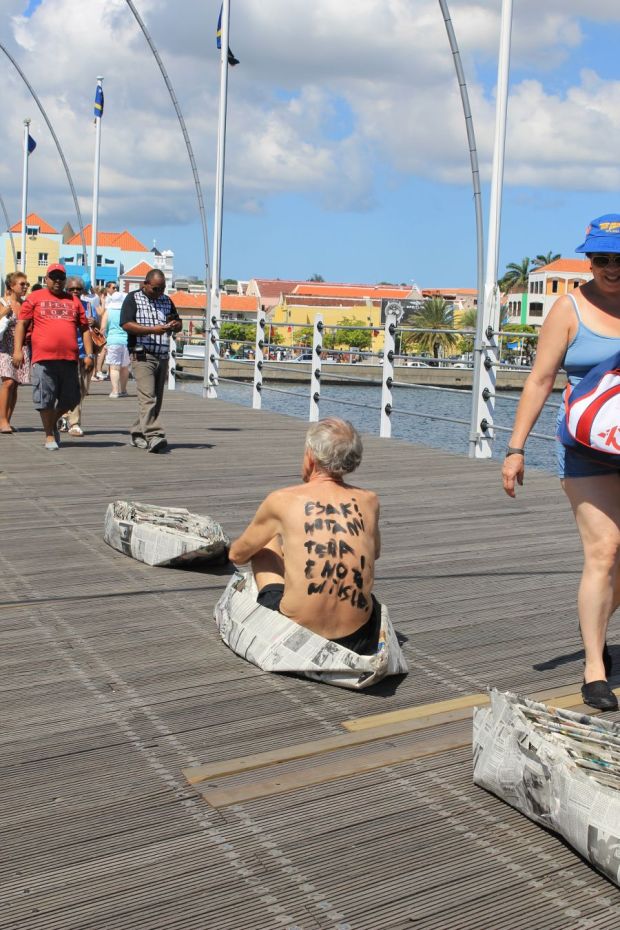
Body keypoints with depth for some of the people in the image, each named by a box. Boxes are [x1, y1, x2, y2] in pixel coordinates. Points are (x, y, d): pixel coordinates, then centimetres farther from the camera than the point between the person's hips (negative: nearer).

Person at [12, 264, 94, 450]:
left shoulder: (73, 301, 16)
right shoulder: (35, 298, 8)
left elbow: (85, 328, 16)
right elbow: (21, 324, 5)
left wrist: (89, 354, 7)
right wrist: (18, 350, -5)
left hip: (69, 359, 3)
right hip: (43, 358, -3)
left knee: (71, 399, 7)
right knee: (45, 399, -1)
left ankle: (53, 422, 33)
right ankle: (49, 435, 13)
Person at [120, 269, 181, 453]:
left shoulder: (166, 301, 18)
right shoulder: (133, 298, 0)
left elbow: (178, 324, 25)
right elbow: (126, 324, -12)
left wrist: (175, 325, -1)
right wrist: (153, 330, -21)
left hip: (162, 357, 7)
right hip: (142, 355, -7)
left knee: (157, 399, 8)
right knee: (147, 397, -17)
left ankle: (138, 434, 18)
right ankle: (153, 436, -26)